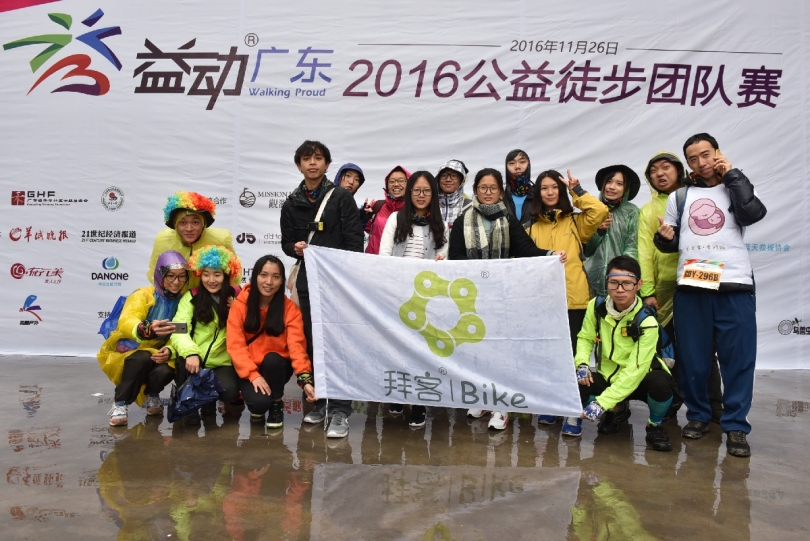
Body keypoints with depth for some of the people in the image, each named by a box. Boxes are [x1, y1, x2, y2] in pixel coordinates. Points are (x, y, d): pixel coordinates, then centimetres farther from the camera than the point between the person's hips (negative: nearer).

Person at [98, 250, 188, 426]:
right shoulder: (144, 294, -14)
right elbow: (125, 323, -32)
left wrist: (170, 350, -30)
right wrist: (148, 330, -54)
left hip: (157, 356, 3)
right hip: (125, 355, -3)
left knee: (165, 371, -30)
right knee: (142, 358, -35)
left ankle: (152, 396, 6)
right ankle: (120, 404, -12)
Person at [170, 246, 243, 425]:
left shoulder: (237, 297, 3)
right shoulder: (191, 297, 0)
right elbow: (178, 329, -15)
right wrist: (190, 353, -33)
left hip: (223, 363, 0)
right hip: (195, 362, 0)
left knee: (229, 391, -29)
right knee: (185, 362, -34)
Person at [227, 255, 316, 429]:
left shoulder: (290, 308, -8)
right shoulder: (239, 305, -8)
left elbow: (296, 345, -17)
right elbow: (235, 345, -12)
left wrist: (305, 379, -32)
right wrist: (253, 375, -25)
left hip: (277, 367, 1)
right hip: (249, 370, -1)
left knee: (271, 359, -33)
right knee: (259, 401, -29)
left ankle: (277, 404, -4)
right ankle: (257, 407, 11)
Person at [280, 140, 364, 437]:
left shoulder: (342, 198, 1)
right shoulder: (291, 204, 12)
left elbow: (355, 241, -4)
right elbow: (286, 242, 16)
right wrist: (295, 248, -7)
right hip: (307, 282, 4)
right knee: (311, 343, 8)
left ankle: (340, 411, -2)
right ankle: (318, 400, 22)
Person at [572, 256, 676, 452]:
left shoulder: (646, 322, -24)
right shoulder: (596, 306, -12)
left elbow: (635, 370, -27)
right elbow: (585, 338, 2)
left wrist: (602, 402, -33)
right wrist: (582, 364, -20)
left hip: (638, 380, -3)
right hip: (607, 375, 3)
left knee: (660, 384, -38)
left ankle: (654, 426, 0)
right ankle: (615, 409, 9)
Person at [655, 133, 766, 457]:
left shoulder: (736, 188, 11)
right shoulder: (679, 197, 16)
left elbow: (752, 213, -11)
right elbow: (671, 242, 18)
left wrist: (731, 174, -3)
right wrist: (665, 238, -7)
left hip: (735, 287, -1)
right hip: (690, 288, 2)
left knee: (738, 358, -1)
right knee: (693, 358, 5)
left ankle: (735, 425, 8)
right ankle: (698, 415, 20)